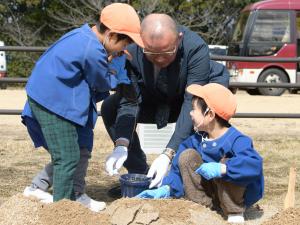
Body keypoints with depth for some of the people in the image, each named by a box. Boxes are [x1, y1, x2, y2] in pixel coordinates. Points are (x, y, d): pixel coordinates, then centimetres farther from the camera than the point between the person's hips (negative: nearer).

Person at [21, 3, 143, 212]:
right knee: (68, 157, -4)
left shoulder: (84, 35, 6)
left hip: (48, 98, 10)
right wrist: (116, 60, 5)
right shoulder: (92, 51, -23)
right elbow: (105, 84, -6)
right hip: (52, 103, -10)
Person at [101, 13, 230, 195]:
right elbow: (129, 102, -27)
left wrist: (168, 154, -48)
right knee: (110, 107, -13)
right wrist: (121, 146, -43)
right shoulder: (132, 51, -29)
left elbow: (192, 105, -40)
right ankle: (141, 175, 0)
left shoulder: (196, 48, -37)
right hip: (156, 101, 4)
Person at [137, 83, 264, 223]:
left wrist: (222, 169, -50)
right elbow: (179, 167, 1)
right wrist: (166, 188, -14)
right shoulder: (196, 140, -3)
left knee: (226, 163, -33)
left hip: (237, 196, -6)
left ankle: (235, 214, -15)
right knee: (187, 156, -9)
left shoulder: (237, 140, -25)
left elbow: (254, 164, -42)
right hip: (209, 193, 6)